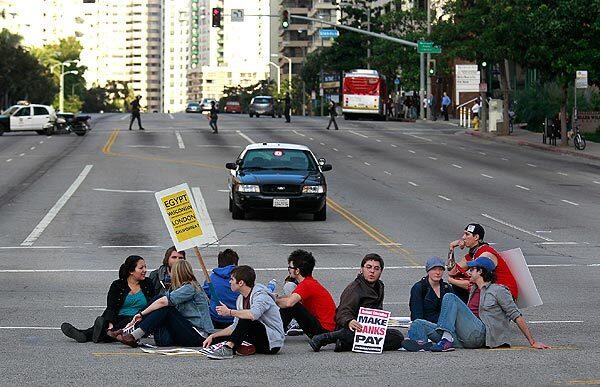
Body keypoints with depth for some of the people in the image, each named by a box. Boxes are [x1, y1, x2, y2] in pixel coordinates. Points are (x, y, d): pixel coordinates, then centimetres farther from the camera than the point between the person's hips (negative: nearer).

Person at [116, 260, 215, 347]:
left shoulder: (190, 288, -11)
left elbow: (163, 301, -19)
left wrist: (142, 314, -12)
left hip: (199, 336, -8)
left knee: (165, 309, -19)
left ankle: (134, 336, -25)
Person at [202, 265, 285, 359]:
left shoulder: (261, 295, -15)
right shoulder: (241, 299, 12)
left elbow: (253, 314, -37)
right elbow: (236, 326, 17)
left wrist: (229, 312, -25)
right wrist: (213, 336, 9)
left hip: (273, 343, -9)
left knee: (246, 320, -31)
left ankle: (228, 348, -37)